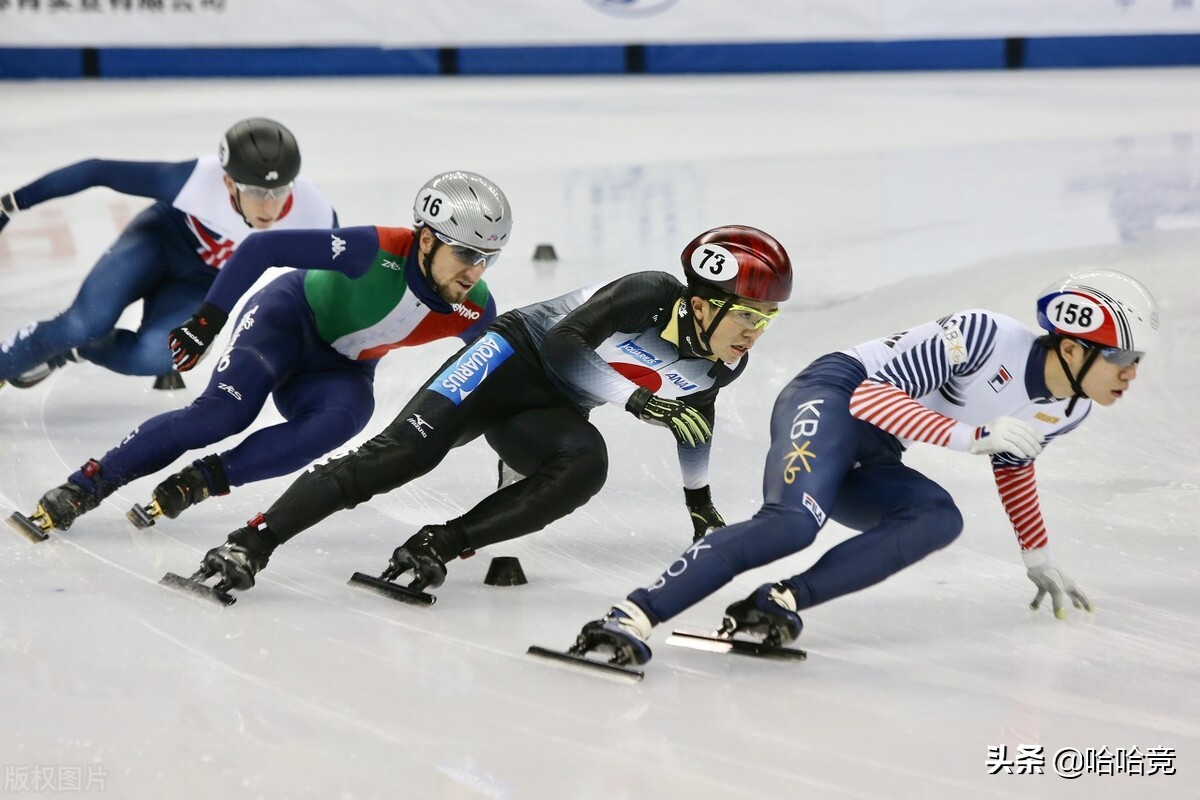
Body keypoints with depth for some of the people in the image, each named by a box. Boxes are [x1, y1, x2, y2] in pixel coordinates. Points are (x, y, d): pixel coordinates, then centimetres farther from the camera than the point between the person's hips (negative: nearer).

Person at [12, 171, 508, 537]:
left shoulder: (474, 310, -20)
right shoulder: (379, 251, -33)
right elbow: (262, 247, -28)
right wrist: (208, 319, -30)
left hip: (340, 370, 4)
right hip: (291, 314, -4)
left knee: (342, 419, -31)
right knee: (225, 410, -27)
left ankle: (203, 481, -21)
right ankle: (84, 487, -15)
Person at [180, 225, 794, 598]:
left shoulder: (722, 365, -3)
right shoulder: (650, 295, -24)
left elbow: (694, 419, 19)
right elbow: (565, 342, -31)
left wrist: (700, 502, 28)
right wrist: (636, 399, -35)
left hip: (550, 410, 6)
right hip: (514, 356, -6)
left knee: (586, 467, -29)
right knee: (406, 450, -25)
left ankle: (440, 546, -27)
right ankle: (253, 541, -27)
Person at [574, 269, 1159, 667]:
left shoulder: (1070, 411, 4)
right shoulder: (985, 336, -21)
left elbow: (1013, 465, 25)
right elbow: (874, 393, -22)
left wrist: (1039, 560, 31)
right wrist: (971, 435, -31)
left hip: (870, 465, 8)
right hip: (832, 396, -8)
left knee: (939, 519, -24)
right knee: (793, 522, -35)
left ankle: (782, 602, -32)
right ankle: (634, 616, -42)